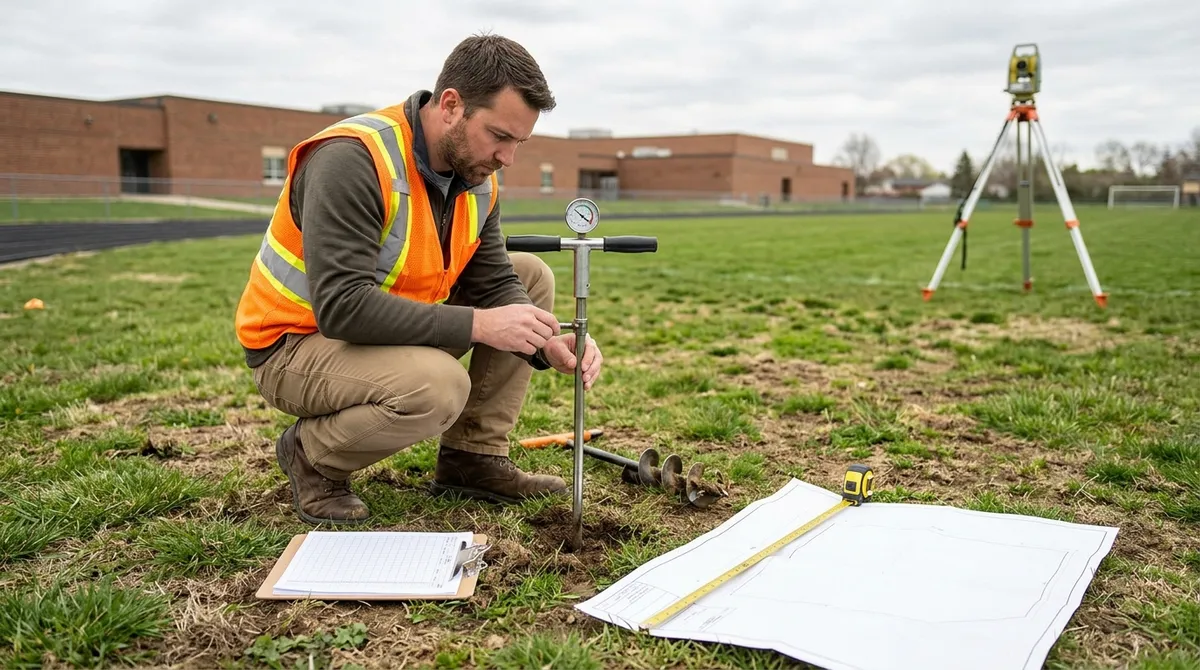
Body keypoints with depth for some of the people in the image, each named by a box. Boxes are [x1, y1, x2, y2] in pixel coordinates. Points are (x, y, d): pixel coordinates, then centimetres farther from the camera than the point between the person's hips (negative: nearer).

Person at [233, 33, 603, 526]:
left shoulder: (476, 174, -3)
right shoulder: (352, 160, -28)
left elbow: (496, 282, -1)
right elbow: (340, 307, -35)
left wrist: (547, 344, -21)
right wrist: (476, 325, -35)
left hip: (392, 329, 8)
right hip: (295, 343, -8)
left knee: (531, 276, 1)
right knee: (438, 385, -36)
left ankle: (473, 457, 4)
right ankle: (312, 456, -4)